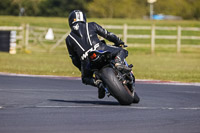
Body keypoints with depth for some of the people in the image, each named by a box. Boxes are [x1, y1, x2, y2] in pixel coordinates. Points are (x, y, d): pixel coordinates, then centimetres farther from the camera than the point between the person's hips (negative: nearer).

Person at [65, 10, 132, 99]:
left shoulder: (69, 39, 22)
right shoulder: (91, 26, 19)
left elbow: (74, 59, 23)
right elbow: (107, 35, 18)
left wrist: (82, 68, 36)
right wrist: (119, 42, 34)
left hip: (86, 61, 1)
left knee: (85, 78, 29)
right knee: (121, 51, 18)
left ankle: (98, 83, -4)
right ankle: (118, 63, -15)